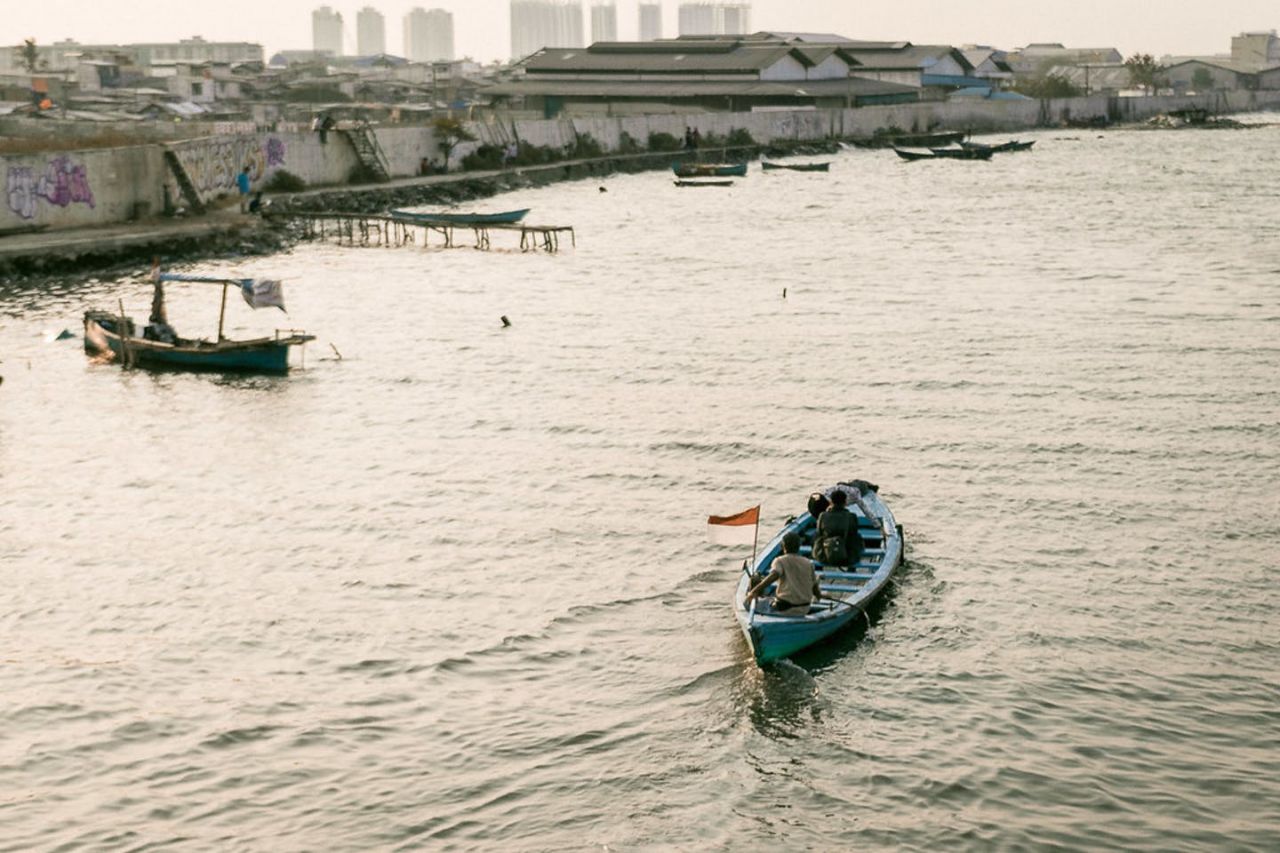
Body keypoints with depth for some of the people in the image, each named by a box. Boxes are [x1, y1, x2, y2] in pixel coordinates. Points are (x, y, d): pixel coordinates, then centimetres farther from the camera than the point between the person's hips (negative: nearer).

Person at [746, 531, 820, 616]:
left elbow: (773, 576, -26)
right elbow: (815, 588, 10)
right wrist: (819, 596, 33)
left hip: (785, 609, -5)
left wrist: (753, 591, -31)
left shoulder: (780, 561, -5)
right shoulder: (808, 563, 7)